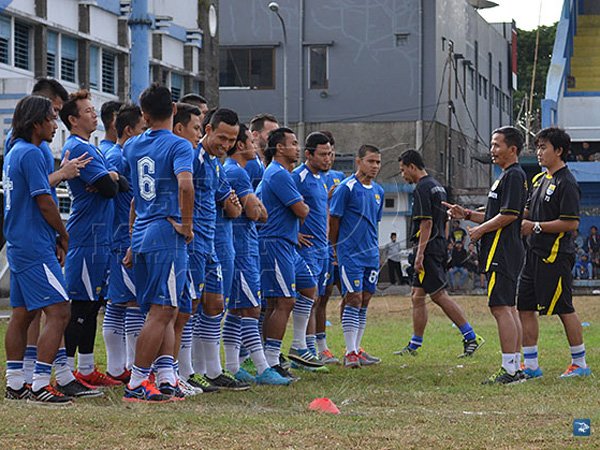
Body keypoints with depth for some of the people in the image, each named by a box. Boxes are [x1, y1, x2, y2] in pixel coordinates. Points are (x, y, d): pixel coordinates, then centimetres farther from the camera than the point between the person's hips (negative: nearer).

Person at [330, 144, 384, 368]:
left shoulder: (378, 191, 12)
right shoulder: (346, 188, -10)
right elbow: (334, 221, -6)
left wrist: (373, 247, 18)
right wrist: (336, 250, 0)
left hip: (371, 255, 7)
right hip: (350, 255, -7)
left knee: (364, 301, 8)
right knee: (354, 299, -9)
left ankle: (356, 350, 15)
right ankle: (350, 353, -7)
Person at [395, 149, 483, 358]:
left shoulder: (422, 188, -13)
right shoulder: (438, 186, 17)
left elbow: (426, 223, -20)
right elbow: (445, 221, 20)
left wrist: (420, 254, -20)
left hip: (428, 249, -10)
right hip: (439, 248, 10)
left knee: (439, 296, -8)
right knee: (417, 296, 10)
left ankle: (471, 337, -9)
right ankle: (414, 345, 12)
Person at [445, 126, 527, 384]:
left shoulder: (514, 176, -13)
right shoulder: (506, 176, 20)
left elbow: (509, 215, -20)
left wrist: (480, 230, -10)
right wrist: (467, 215, 16)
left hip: (502, 253, -11)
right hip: (505, 253, 11)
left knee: (500, 307, -12)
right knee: (508, 308, 11)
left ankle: (509, 370, -14)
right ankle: (515, 368, 13)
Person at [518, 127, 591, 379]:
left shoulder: (566, 183, -13)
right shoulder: (539, 180, 15)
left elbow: (571, 223, -19)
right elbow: (528, 211, 25)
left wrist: (535, 227, -16)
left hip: (556, 256, -9)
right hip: (535, 254, 9)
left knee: (564, 310, -2)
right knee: (525, 308, 7)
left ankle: (580, 364, 8)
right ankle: (531, 366, 12)